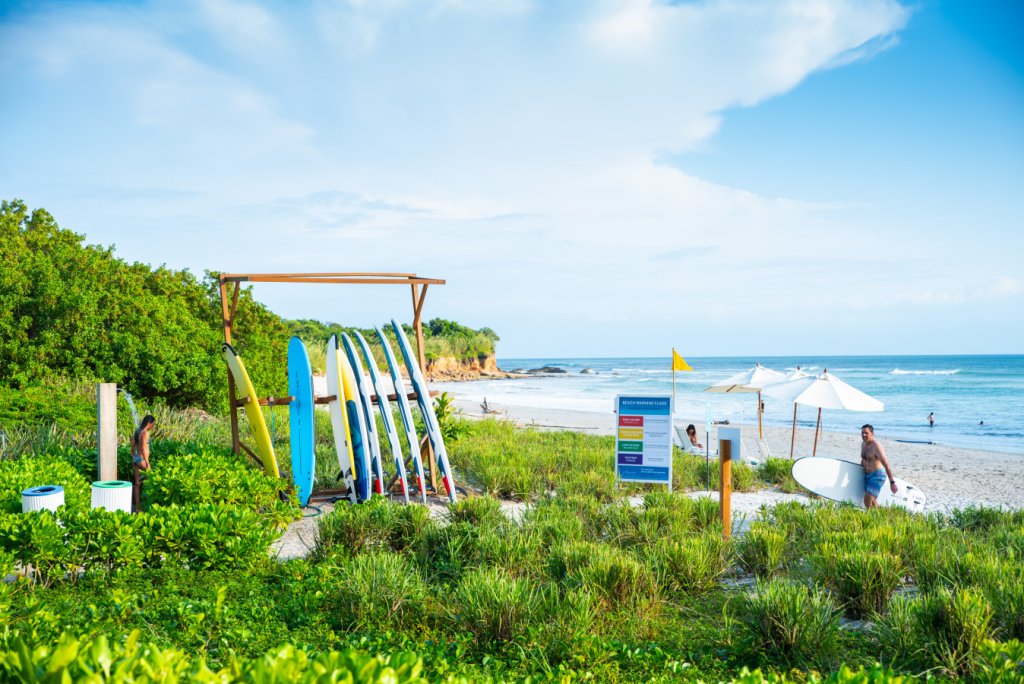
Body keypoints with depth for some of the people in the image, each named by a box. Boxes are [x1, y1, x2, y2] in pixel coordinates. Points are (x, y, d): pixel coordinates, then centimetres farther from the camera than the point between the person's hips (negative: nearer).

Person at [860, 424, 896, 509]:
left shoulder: (876, 446, -21)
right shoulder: (863, 445, 5)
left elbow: (886, 465, -24)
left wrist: (892, 482, -25)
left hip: (877, 475, -9)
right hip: (867, 475, 9)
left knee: (867, 501, -17)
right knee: (872, 502, 14)